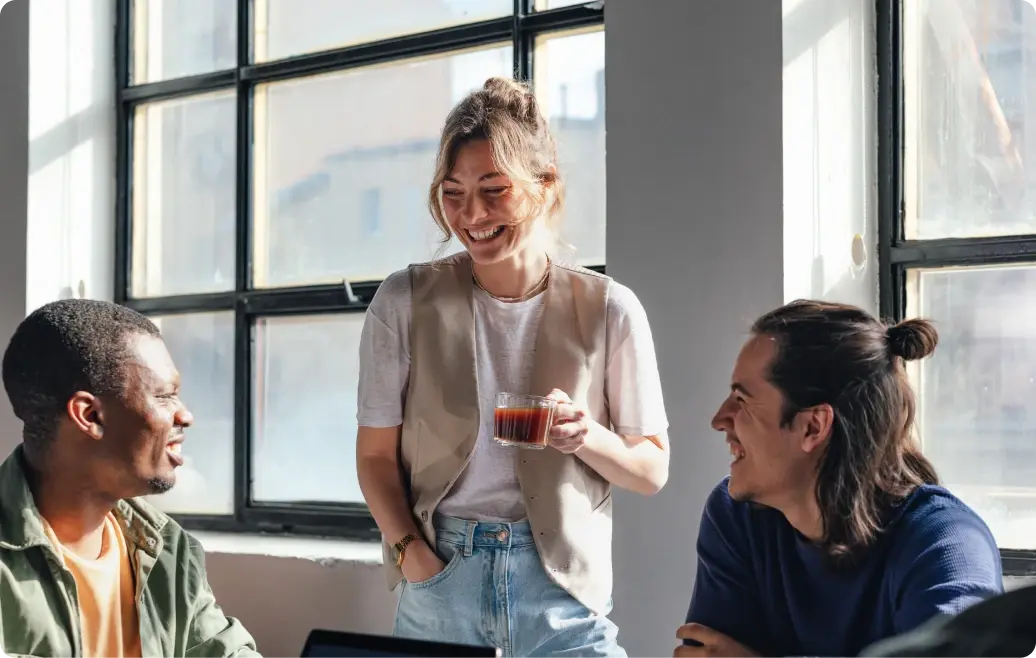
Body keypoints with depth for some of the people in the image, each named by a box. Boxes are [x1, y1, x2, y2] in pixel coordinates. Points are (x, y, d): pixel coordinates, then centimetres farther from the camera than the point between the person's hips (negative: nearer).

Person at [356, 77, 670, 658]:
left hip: (563, 586, 0)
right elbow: (377, 452, 3)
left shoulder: (607, 310, -3)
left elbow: (652, 470, 3)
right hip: (440, 583, 1)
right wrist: (410, 549, -13)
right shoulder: (406, 302, -1)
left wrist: (589, 436, -17)